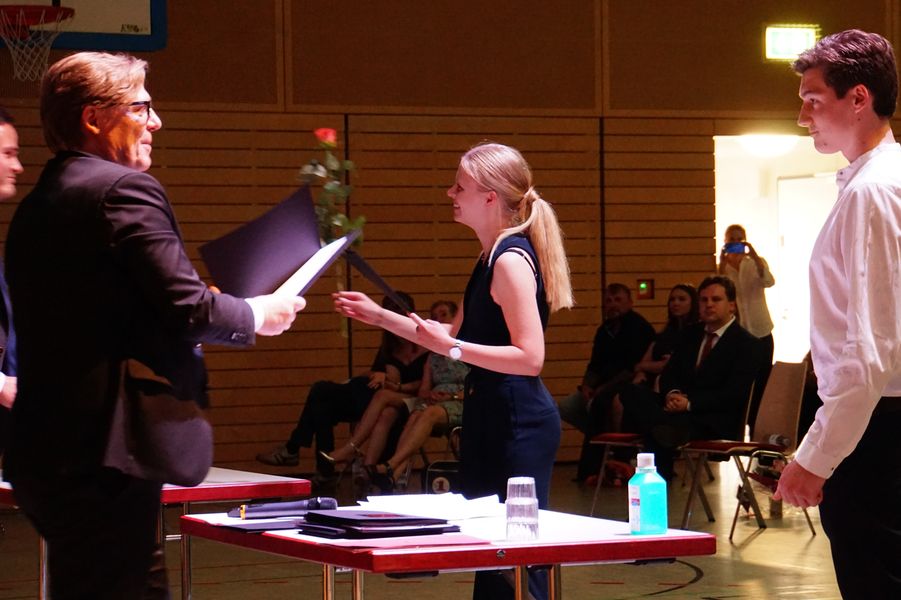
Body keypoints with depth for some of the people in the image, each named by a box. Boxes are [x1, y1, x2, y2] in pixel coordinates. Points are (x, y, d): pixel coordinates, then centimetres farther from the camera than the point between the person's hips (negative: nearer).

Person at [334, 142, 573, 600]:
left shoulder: (511, 260, -16)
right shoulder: (491, 258, 14)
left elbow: (529, 356, -22)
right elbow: (457, 337, 22)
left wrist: (452, 349, -24)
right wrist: (381, 317, 20)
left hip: (519, 421, -10)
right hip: (490, 416, 10)